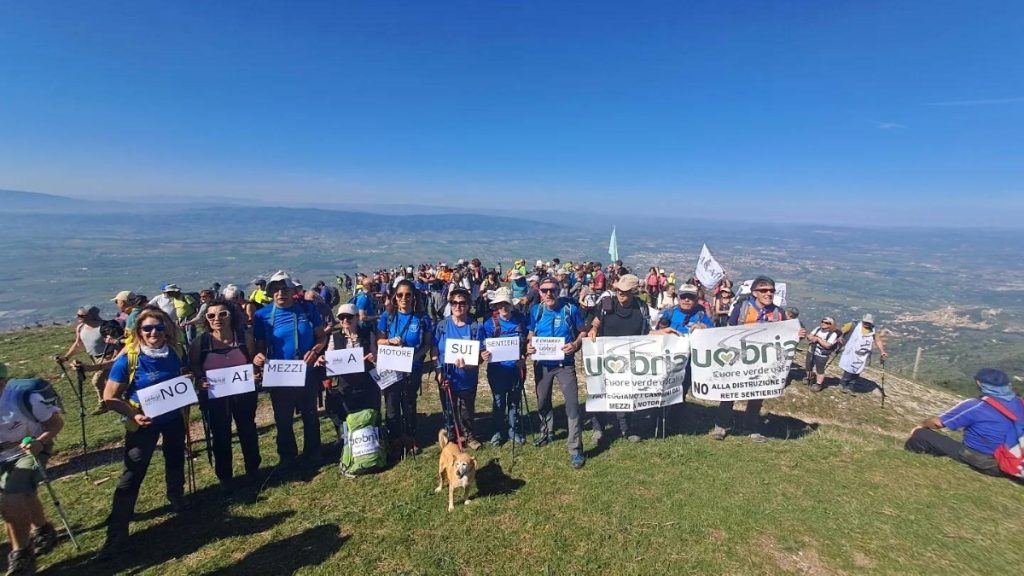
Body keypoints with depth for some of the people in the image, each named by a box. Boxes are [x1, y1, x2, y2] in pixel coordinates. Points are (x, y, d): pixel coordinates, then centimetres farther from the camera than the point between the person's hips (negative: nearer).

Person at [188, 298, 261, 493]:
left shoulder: (245, 338, -11)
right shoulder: (199, 343, -12)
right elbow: (193, 370, 0)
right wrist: (200, 382, -20)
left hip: (243, 394, 1)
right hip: (215, 398, 0)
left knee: (248, 432, 17)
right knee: (221, 437, 12)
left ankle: (252, 470, 39)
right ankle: (224, 477, 33)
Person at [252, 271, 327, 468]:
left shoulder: (308, 308, -6)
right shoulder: (262, 315, -5)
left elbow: (322, 337, -1)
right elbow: (259, 346, -1)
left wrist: (315, 350, -21)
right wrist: (258, 356, -23)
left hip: (308, 373, 0)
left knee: (310, 416, 16)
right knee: (283, 419, 16)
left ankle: (312, 453, 35)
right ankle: (287, 456, 37)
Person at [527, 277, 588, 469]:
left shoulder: (571, 309, -10)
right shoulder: (535, 311, -2)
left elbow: (583, 331, -2)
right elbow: (531, 334, 8)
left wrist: (575, 344, -21)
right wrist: (529, 345, -13)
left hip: (565, 363, -3)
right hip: (542, 363, 4)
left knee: (572, 404, -7)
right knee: (542, 401, 20)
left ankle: (575, 449, 4)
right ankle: (547, 432, 46)